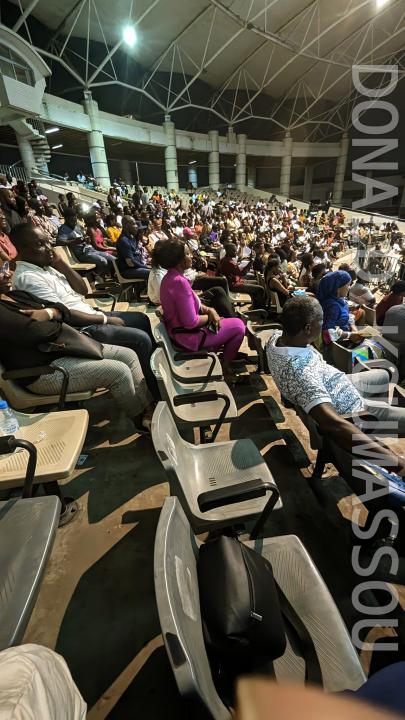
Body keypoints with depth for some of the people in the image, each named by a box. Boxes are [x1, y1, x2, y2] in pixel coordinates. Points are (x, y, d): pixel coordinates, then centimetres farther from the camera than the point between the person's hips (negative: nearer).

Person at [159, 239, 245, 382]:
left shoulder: (170, 277, 2)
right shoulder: (180, 282, -29)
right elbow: (191, 322, -30)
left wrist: (208, 310, -3)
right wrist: (209, 316, -11)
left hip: (177, 328, 10)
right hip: (188, 335, -10)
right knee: (238, 326, 4)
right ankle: (224, 367, 17)